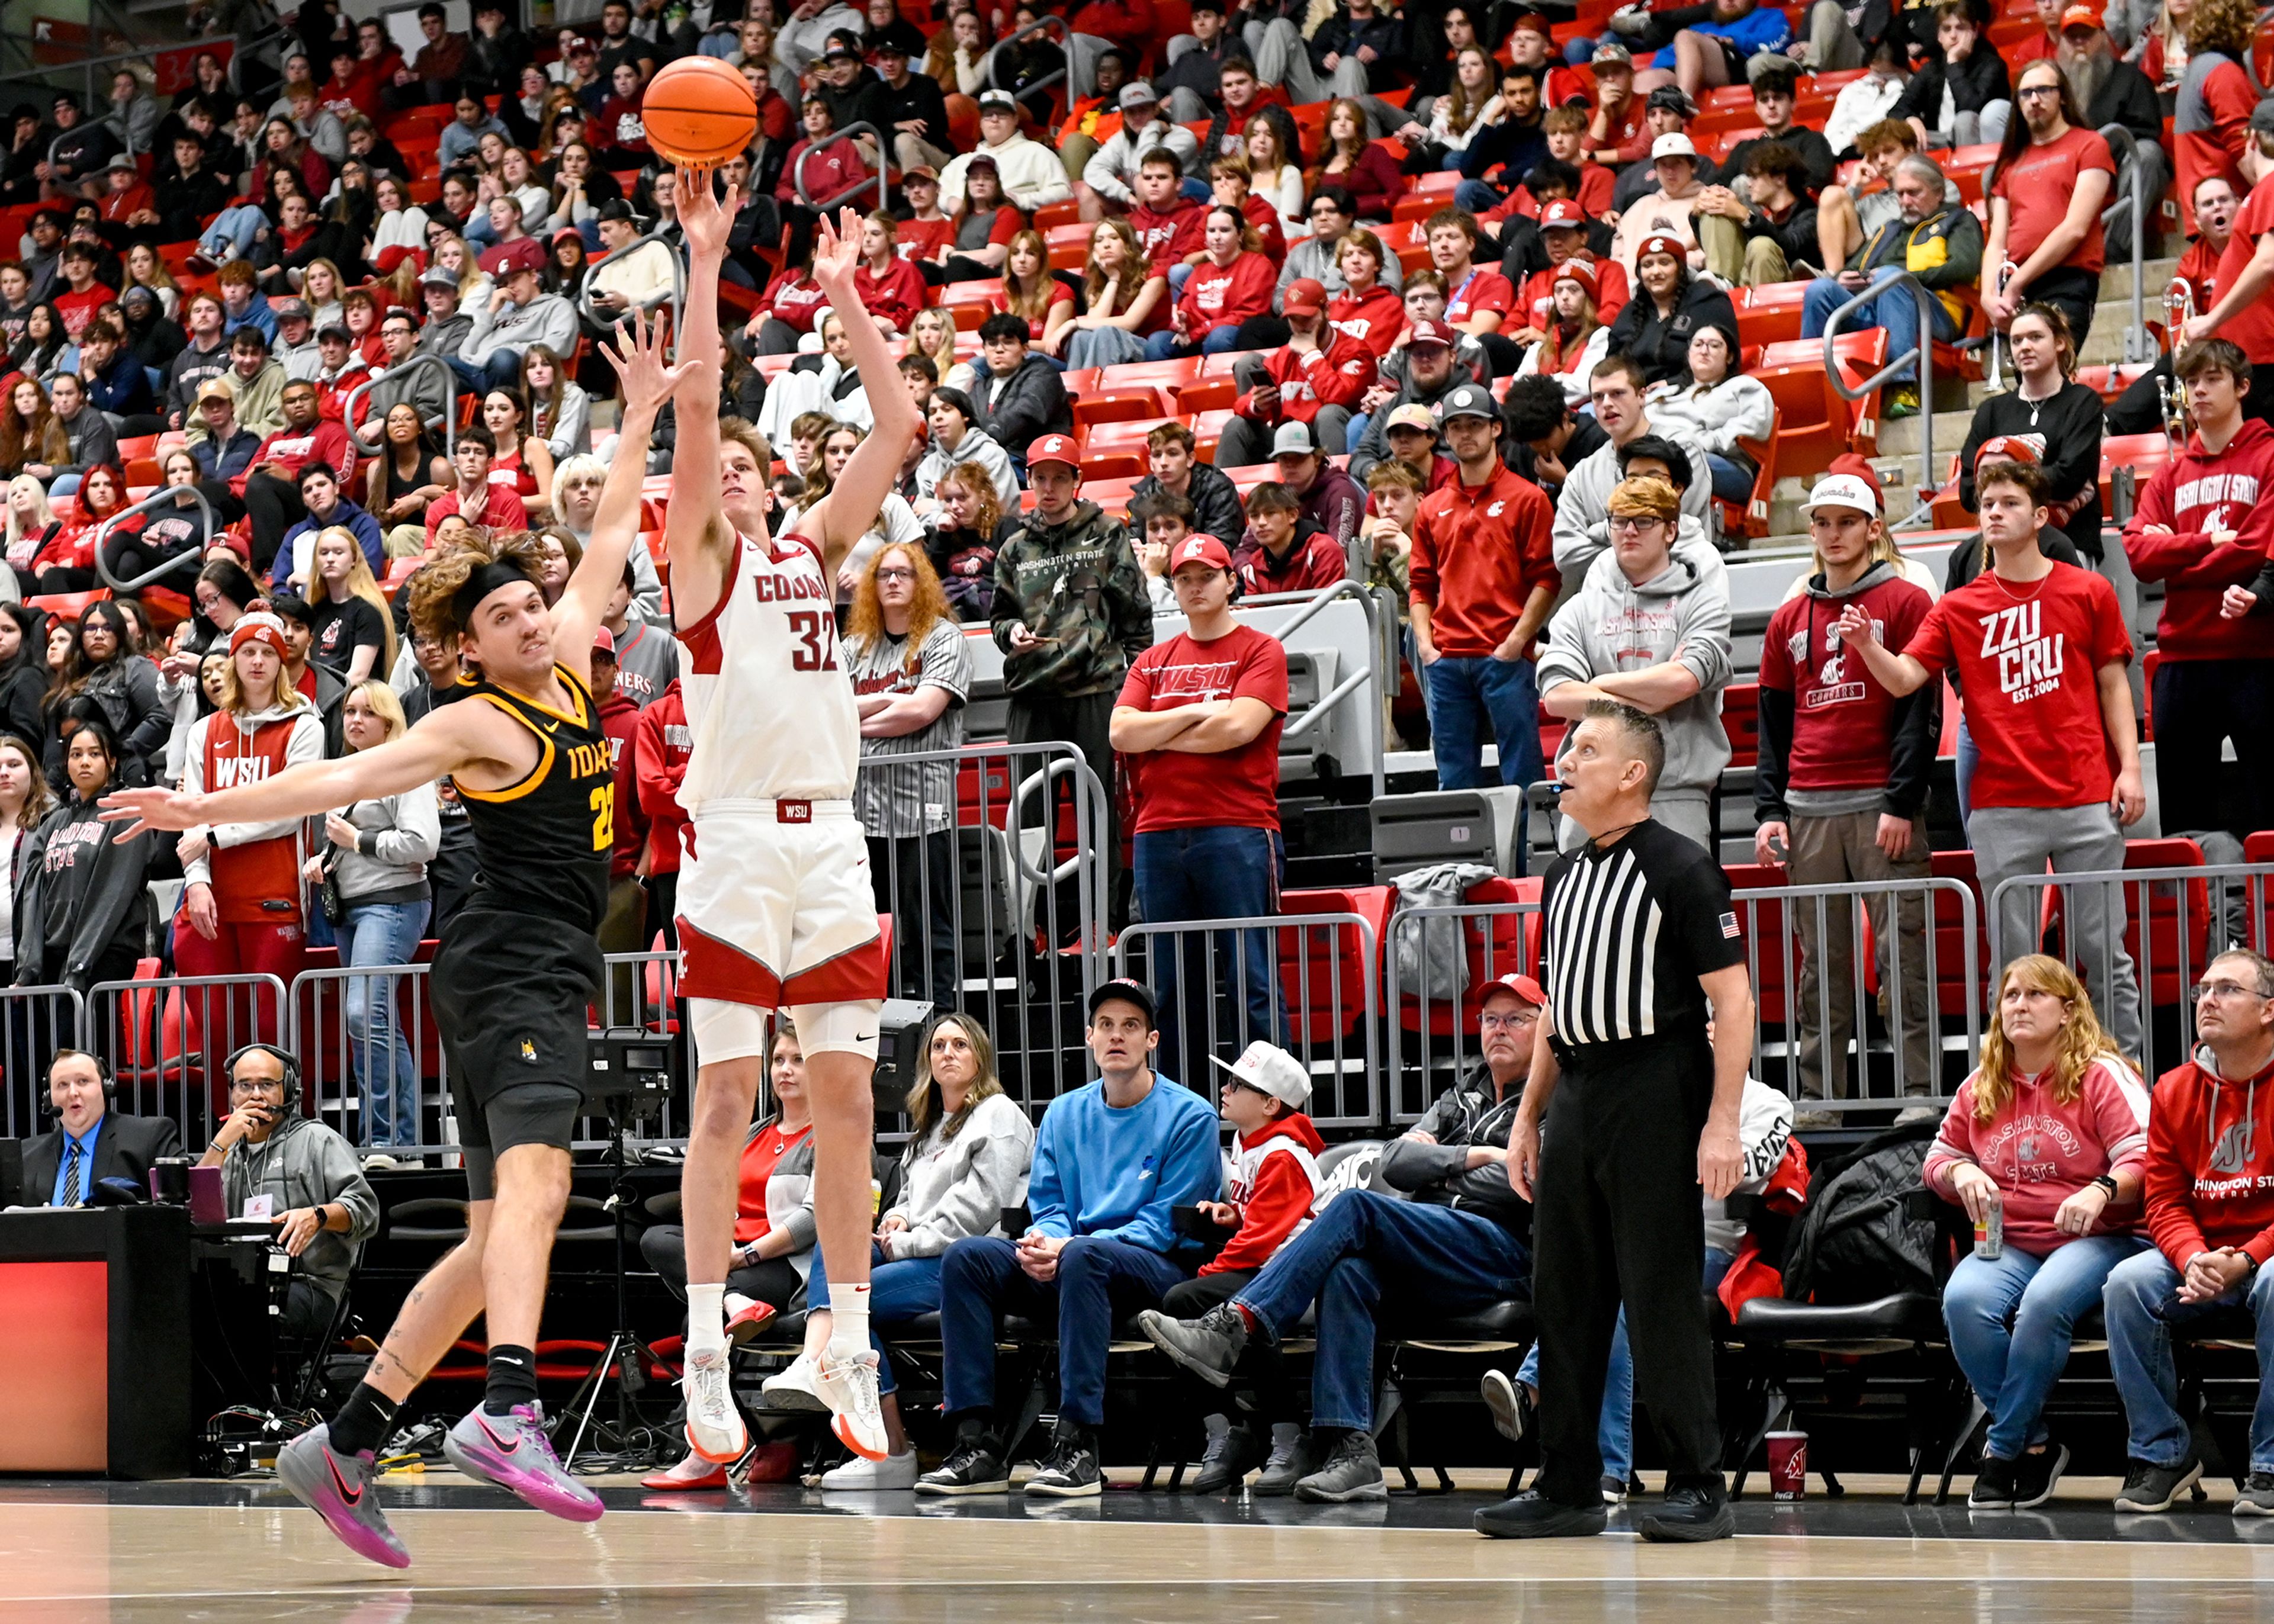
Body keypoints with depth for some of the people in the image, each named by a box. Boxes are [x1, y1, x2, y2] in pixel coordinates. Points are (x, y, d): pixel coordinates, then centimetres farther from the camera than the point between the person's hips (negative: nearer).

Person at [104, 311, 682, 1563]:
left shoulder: (568, 672, 17)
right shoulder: (477, 723, -4)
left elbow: (610, 540, 27)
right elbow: (349, 776, -12)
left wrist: (642, 419, 29)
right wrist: (210, 809, -22)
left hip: (549, 976, 9)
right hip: (512, 961, -9)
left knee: (493, 1241, 7)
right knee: (534, 1173, -30)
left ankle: (343, 1446, 9)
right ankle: (507, 1414, -50)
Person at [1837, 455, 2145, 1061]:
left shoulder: (2088, 593, 7)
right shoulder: (1958, 609, 8)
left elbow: (2113, 684, 9)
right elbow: (1903, 678, -3)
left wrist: (2129, 767, -1)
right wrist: (1866, 646, -23)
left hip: (2086, 801, -1)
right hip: (2001, 807, 1)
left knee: (2104, 952, 1)